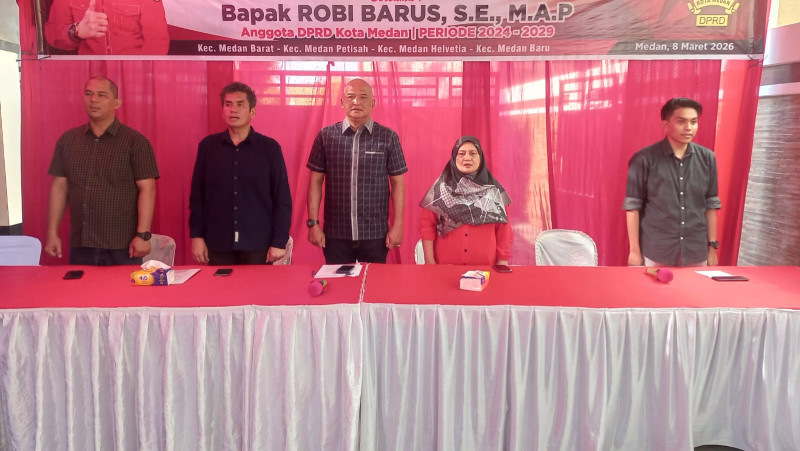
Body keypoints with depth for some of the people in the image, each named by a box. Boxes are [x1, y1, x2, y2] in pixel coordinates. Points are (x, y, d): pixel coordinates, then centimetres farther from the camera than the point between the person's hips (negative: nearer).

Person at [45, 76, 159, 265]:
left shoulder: (135, 141, -5)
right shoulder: (67, 140, 9)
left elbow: (147, 189, -9)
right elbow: (59, 187, 10)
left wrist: (143, 234, -15)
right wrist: (52, 233, 6)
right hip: (80, 245, 4)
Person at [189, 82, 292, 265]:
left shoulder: (270, 148, -2)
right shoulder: (208, 146, 4)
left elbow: (282, 199, -2)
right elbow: (197, 196, 7)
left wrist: (279, 241, -6)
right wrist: (197, 235, 2)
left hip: (258, 244, -2)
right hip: (218, 244, 2)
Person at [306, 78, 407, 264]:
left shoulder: (388, 137, 0)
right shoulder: (326, 136, 2)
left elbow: (397, 183, 2)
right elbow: (316, 181, 4)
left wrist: (398, 225, -3)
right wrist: (313, 223, -1)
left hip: (376, 234, 0)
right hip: (335, 234, 1)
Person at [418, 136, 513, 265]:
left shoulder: (493, 190, 4)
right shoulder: (441, 187, 1)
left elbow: (503, 229, 3)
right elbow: (427, 224, -1)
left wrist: (502, 262, -1)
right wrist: (429, 261, -7)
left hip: (485, 266, 1)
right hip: (445, 264, -1)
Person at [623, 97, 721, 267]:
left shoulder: (707, 158, 3)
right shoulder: (644, 159, -8)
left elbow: (711, 205, 8)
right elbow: (633, 206, -6)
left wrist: (712, 247, 8)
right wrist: (635, 250, -7)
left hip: (696, 253, 3)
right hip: (655, 254, -3)